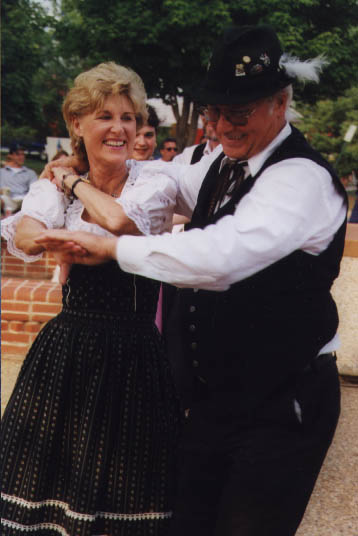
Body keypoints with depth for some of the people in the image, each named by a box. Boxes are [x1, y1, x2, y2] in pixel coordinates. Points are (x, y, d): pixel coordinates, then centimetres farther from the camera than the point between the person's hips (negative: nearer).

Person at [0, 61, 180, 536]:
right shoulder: (54, 186, 2)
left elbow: (120, 220, -25)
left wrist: (77, 183, -9)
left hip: (134, 354, -2)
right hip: (68, 349, 2)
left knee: (124, 489, 8)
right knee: (49, 481, 10)